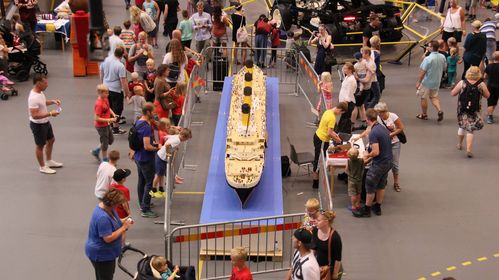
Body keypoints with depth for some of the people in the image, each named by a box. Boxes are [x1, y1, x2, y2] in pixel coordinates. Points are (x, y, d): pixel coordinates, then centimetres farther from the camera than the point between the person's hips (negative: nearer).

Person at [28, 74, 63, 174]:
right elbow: (34, 115, -33)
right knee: (40, 145, 8)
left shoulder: (40, 92, -2)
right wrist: (50, 114, -32)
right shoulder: (33, 98, -32)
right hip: (38, 125, -10)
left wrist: (53, 101, 0)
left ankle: (49, 161, 42)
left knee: (51, 140, 24)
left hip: (45, 122, 10)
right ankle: (43, 167, 26)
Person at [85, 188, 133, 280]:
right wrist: (123, 227, -25)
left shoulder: (107, 207, -4)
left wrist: (124, 222, -4)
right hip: (101, 255, -10)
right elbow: (108, 238, -32)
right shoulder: (103, 217, -34)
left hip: (107, 252, 10)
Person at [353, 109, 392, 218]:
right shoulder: (383, 128, 6)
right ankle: (377, 207, 33)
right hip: (388, 161, 9)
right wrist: (369, 158, 21)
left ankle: (366, 210, 18)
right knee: (381, 185, 21)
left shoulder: (373, 133, -23)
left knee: (370, 187, 6)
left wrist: (367, 155, -6)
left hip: (379, 164, -9)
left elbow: (376, 152, -28)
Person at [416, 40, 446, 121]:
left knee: (423, 98, 12)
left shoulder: (428, 59, -25)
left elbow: (423, 72, -21)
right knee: (434, 97, 20)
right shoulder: (442, 57, -4)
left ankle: (424, 115, 23)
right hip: (437, 82, 6)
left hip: (427, 82, -6)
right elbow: (444, 68, 9)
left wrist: (418, 82, -13)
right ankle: (440, 111, -1)